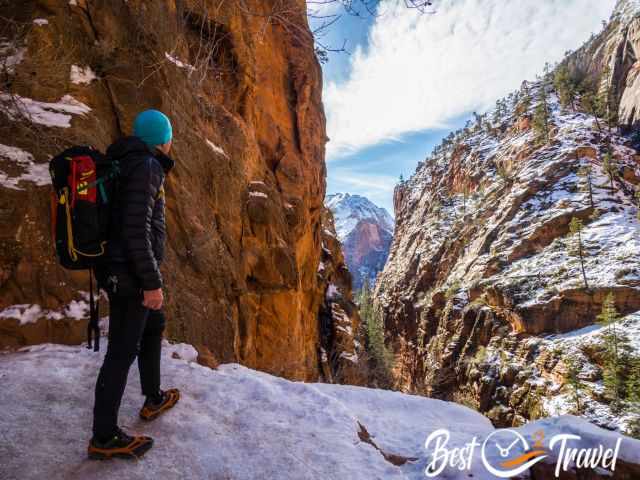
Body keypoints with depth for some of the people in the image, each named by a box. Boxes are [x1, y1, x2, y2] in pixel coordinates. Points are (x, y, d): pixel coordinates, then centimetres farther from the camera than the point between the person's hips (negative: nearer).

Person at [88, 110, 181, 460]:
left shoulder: (126, 164, 13)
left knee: (153, 326, 25)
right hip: (131, 276, -10)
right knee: (122, 352, 0)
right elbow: (136, 230, -24)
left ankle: (153, 399, 40)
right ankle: (104, 438, 16)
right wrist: (152, 283, -21)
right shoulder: (146, 167, -17)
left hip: (121, 271, 10)